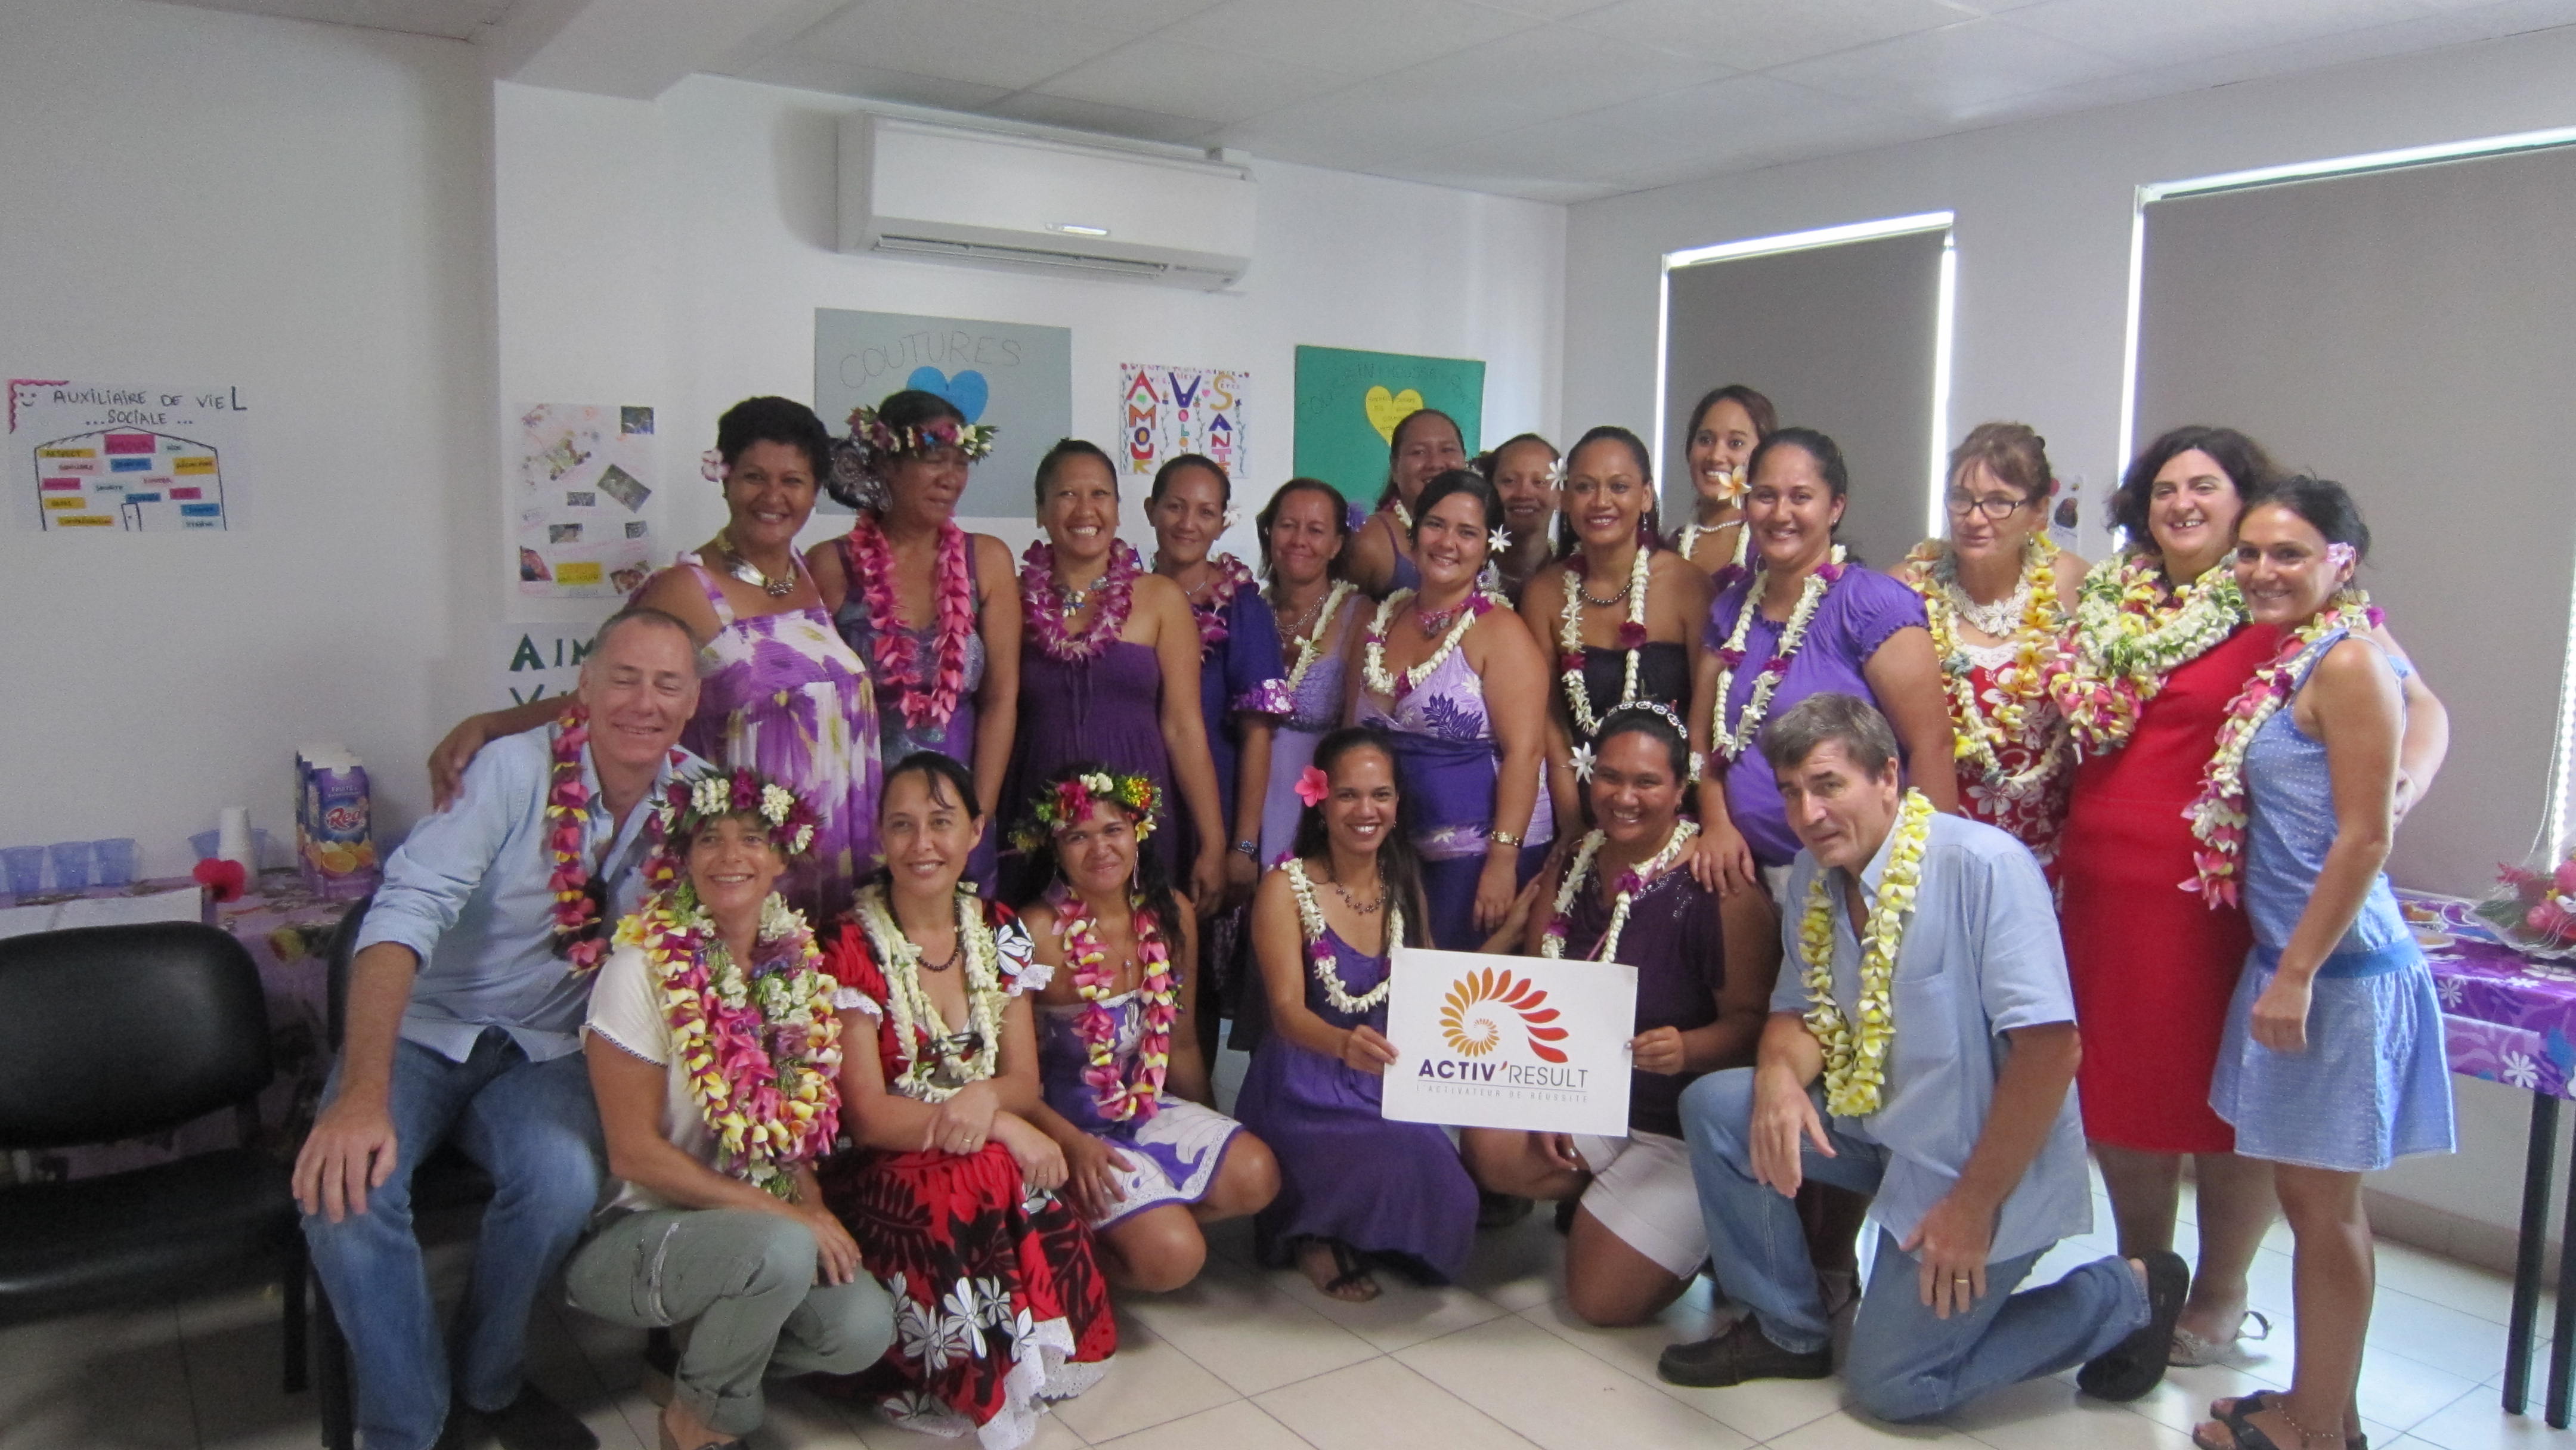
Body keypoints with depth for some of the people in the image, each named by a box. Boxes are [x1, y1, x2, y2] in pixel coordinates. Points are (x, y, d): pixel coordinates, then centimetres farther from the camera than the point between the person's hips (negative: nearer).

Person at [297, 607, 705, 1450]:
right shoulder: (517, 768, -18)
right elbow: (409, 908, -28)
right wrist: (363, 1091, -39)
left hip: (547, 1052, 2)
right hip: (425, 1030, -2)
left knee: (563, 1181, -28)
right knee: (343, 1189, -28)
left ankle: (490, 1381, 2)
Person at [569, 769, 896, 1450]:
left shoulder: (796, 967, 2)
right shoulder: (642, 970, -13)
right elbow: (635, 1153, -15)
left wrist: (817, 1213, -10)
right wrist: (784, 1214, -19)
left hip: (754, 1224, 5)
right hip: (630, 1232, -5)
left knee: (864, 1326, -20)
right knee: (781, 1250, -34)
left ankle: (697, 1360, 10)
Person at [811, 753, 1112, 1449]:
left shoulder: (1000, 933, 5)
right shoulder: (853, 949, -10)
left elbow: (1023, 1082, 4)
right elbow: (868, 1116, -12)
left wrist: (985, 1098, -21)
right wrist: (1003, 1128, -21)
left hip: (996, 1157, 3)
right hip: (884, 1175, -3)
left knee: (1041, 1203, -31)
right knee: (983, 1182, -34)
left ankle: (1029, 1359, -3)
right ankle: (983, 1387, -10)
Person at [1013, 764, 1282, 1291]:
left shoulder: (1171, 918, 2)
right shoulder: (1037, 931, -17)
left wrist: (1214, 1129, 16)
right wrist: (1072, 1144, -26)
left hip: (1151, 1105, 6)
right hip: (1069, 1121, -6)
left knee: (1256, 1178, -17)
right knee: (1173, 1257, -21)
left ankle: (1123, 1224, 3)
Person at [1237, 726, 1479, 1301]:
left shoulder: (1404, 884, 10)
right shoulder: (1286, 888, -8)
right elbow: (1287, 1010, -18)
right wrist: (1344, 1044, -41)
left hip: (1388, 1082, 5)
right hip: (1306, 1091, -5)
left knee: (1448, 1184, -23)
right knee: (1401, 1164, -32)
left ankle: (1357, 1232, 9)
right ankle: (1316, 1233, 0)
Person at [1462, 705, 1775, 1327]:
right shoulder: (1570, 868, 2)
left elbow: (1751, 1020, -18)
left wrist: (1688, 1049, -38)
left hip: (1685, 1125, -6)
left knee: (1604, 1300, -10)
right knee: (1488, 1148, -23)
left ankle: (1692, 1226, 19)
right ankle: (1605, 1197, 7)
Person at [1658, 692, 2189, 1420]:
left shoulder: (1983, 866, -24)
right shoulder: (1812, 876, 0)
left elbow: (2050, 1046, -27)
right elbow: (1802, 1011, 7)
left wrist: (1974, 1203, -22)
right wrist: (1779, 1076, -19)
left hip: (1985, 1161, -7)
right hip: (1883, 1126, 7)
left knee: (1891, 1385, 0)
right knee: (1714, 1106, -10)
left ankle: (2124, 1296, 16)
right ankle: (1787, 1333, 8)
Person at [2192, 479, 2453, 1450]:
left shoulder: (2347, 661, -15)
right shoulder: (2283, 660, 10)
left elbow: (2365, 838, -19)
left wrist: (2297, 975, -18)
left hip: (2337, 967, -9)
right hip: (2289, 955, 9)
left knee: (2322, 1202, 4)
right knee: (2309, 1194, 17)